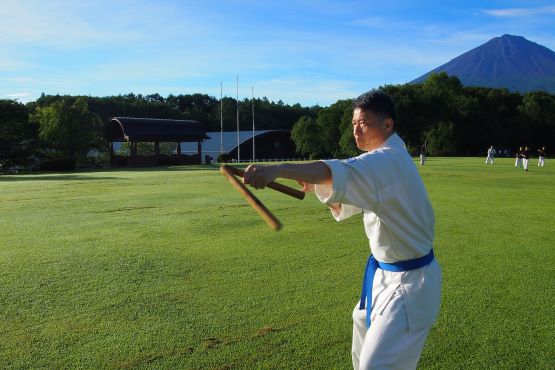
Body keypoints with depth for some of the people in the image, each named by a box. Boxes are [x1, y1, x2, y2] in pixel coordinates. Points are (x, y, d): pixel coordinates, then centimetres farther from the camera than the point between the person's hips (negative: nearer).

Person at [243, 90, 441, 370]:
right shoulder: (384, 160, 7)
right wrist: (316, 186, -12)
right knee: (364, 324, 30)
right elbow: (344, 205, 7)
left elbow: (340, 172, -46)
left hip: (409, 283, -10)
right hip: (387, 271, 10)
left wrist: (278, 169, -59)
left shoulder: (389, 160, -26)